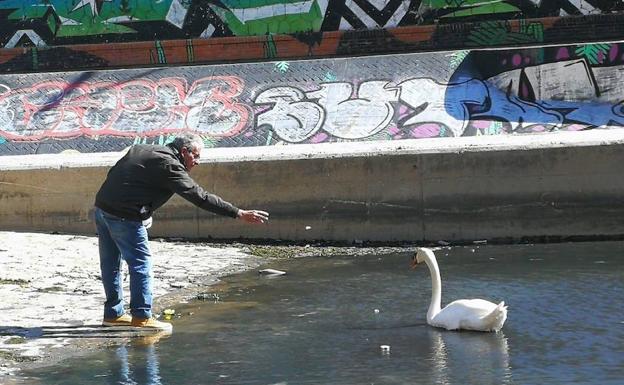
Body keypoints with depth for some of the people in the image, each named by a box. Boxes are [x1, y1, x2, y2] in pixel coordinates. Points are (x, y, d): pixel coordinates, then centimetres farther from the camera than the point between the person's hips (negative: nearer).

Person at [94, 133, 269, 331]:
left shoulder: (140, 149, 15)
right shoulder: (170, 166, -11)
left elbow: (113, 173, 18)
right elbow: (201, 197, -15)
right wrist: (239, 214, -16)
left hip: (102, 206, 9)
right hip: (124, 216, -9)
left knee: (111, 263, 15)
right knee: (141, 263, -1)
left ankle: (114, 314, 24)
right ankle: (141, 316, 1)